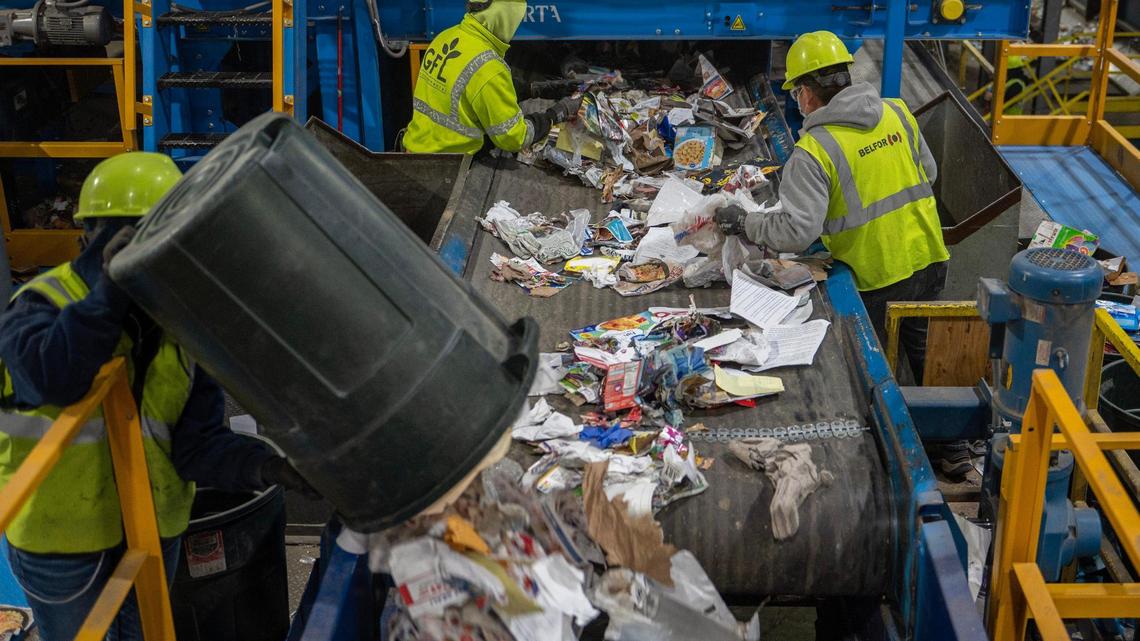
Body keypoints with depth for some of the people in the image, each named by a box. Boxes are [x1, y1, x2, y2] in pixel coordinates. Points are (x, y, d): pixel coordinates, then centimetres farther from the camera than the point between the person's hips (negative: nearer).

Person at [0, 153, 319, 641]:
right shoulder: (43, 303, -18)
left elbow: (198, 443, -11)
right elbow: (51, 376, -40)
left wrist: (261, 466, -29)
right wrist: (111, 291, -42)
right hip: (61, 534, -4)